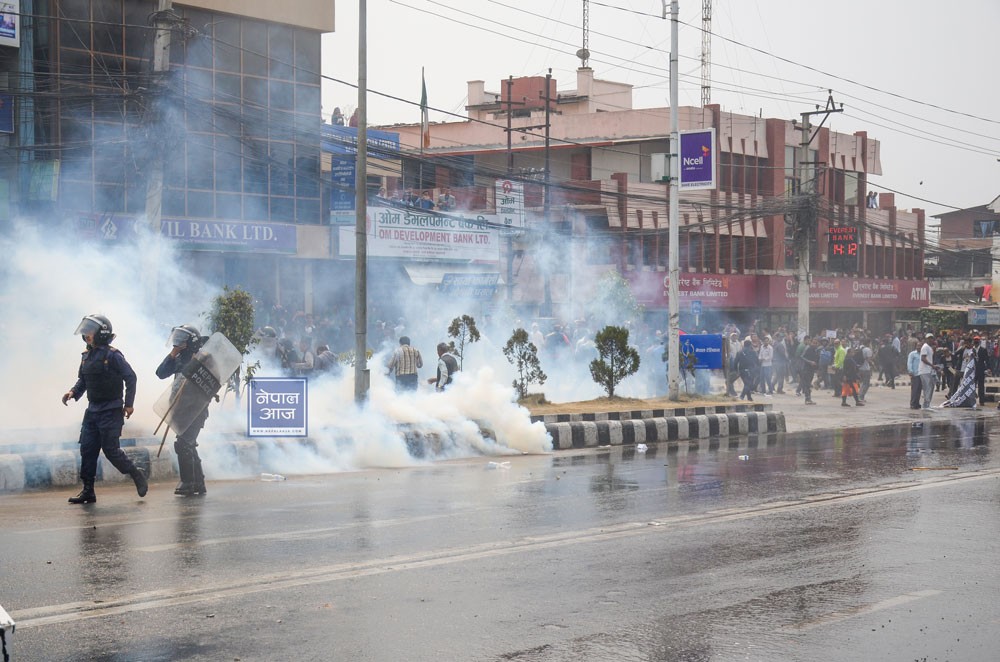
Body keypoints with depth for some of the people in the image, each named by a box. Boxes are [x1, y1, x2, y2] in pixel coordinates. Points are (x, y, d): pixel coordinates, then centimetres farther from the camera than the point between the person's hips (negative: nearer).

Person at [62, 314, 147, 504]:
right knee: (87, 449, 3)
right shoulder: (86, 356, 10)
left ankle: (136, 475, 14)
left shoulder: (112, 355, -13)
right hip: (92, 410, 7)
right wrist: (73, 392, 1)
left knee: (111, 450, -7)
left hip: (111, 411, -7)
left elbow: (130, 377, -11)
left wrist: (129, 404, -12)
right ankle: (88, 491, 7)